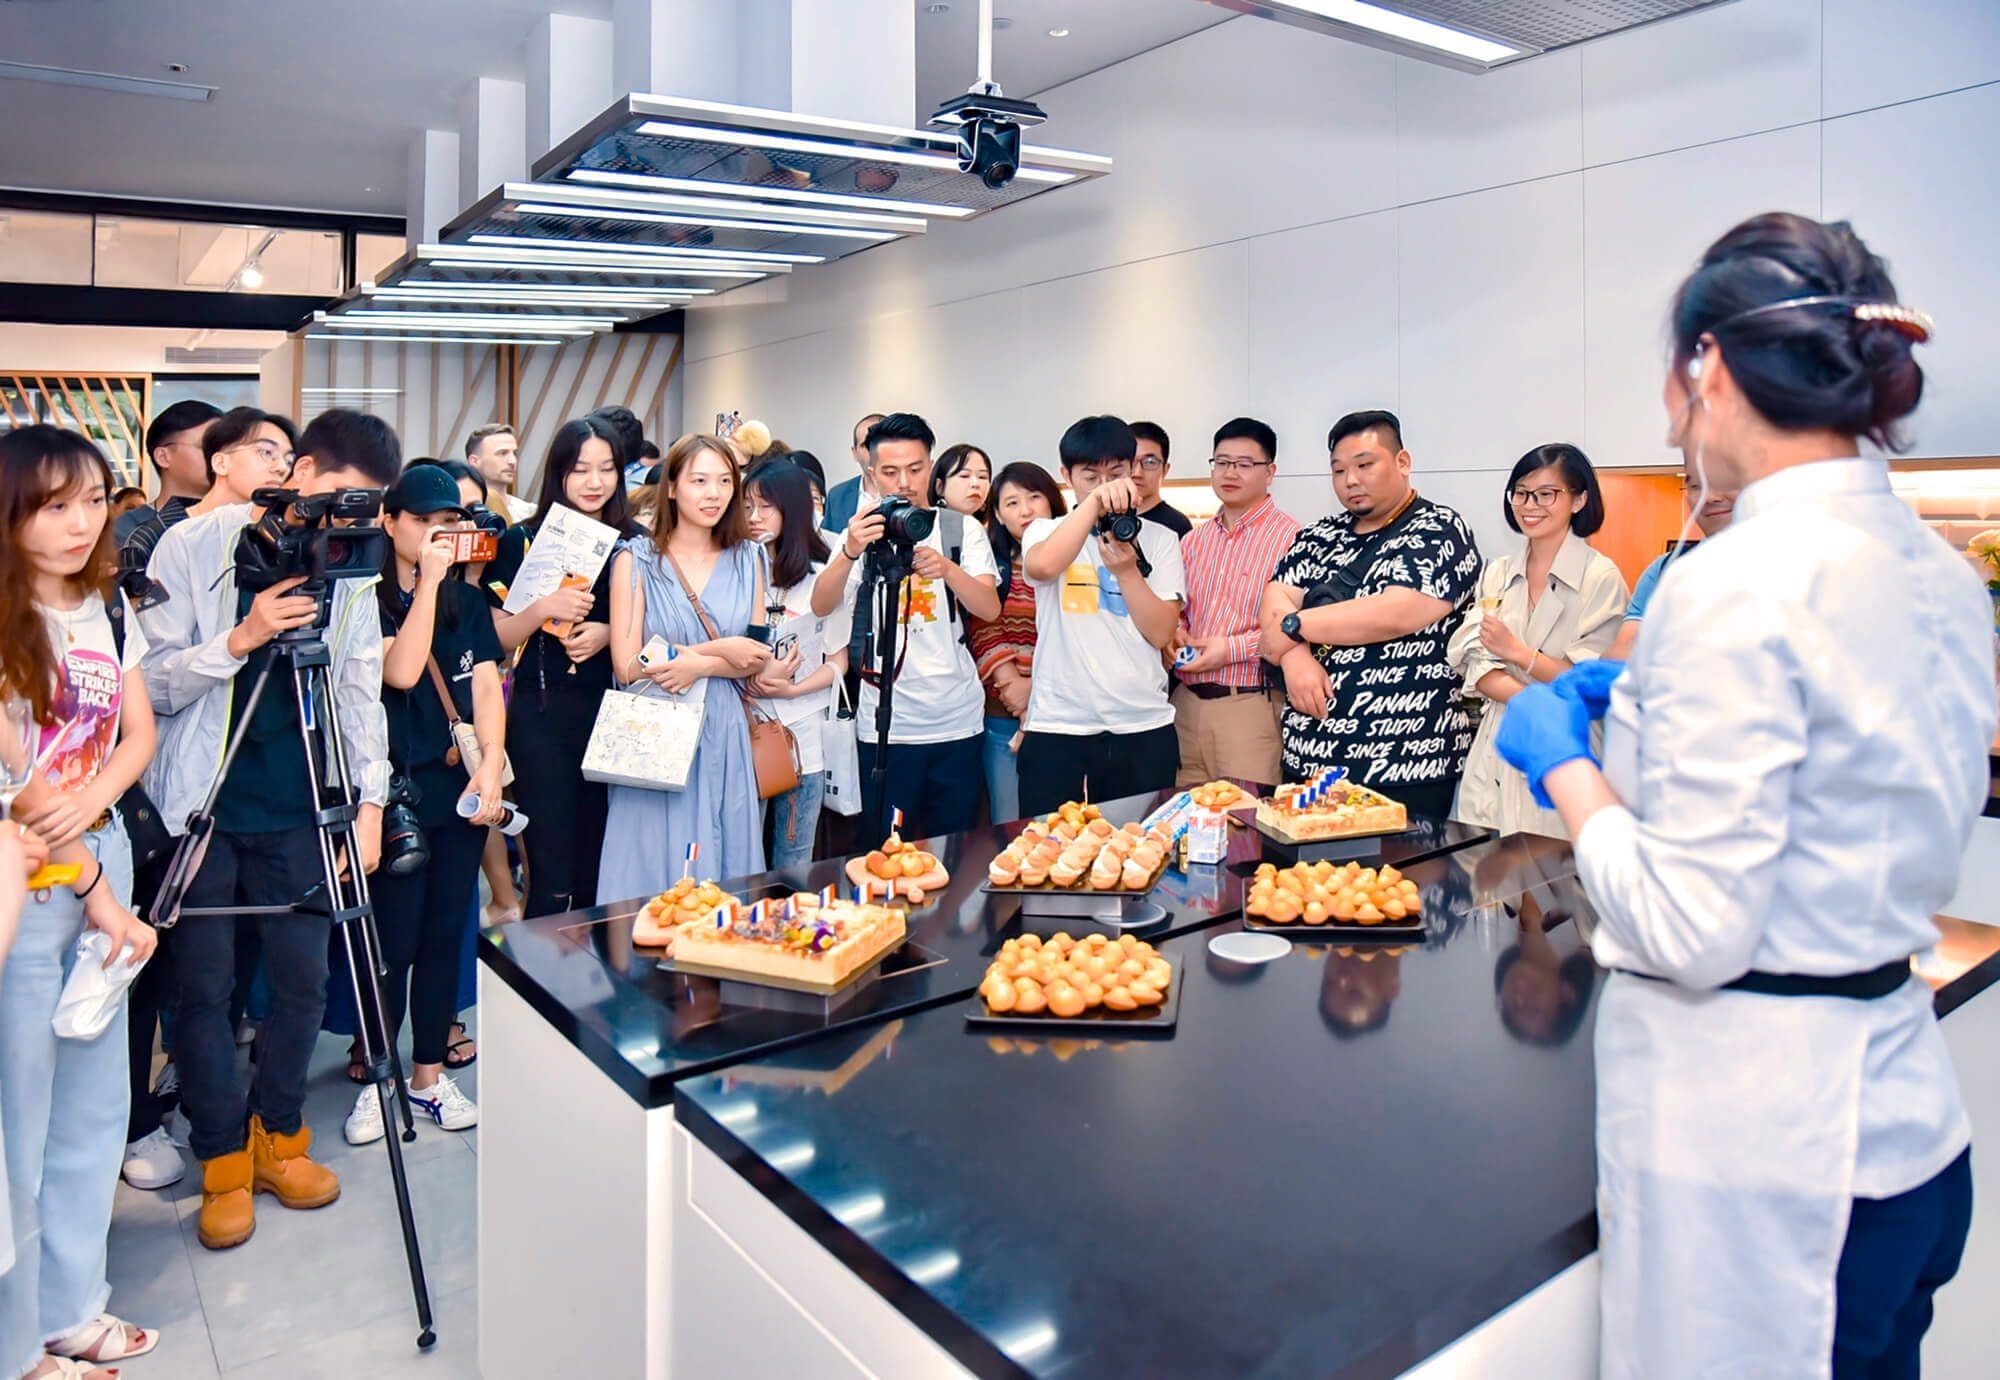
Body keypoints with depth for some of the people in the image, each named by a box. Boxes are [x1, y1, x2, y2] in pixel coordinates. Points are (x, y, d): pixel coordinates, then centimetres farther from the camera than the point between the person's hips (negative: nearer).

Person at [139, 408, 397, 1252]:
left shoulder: (350, 568, 4)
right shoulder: (193, 547, -5)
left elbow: (362, 693, 6)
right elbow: (151, 682, -7)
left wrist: (369, 800, 1)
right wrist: (241, 638, -22)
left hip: (298, 810, 3)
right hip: (201, 804, -2)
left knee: (303, 977, 6)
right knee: (204, 986, 4)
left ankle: (279, 1135, 27)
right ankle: (223, 1159, 21)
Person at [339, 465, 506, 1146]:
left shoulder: (470, 603, 11)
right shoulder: (369, 601, -2)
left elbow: (486, 689, 3)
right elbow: (401, 671, -18)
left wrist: (491, 764, -11)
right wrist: (427, 582, -15)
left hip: (463, 785, 4)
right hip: (398, 789, -4)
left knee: (446, 934, 9)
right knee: (395, 941, -1)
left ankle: (429, 1075, 21)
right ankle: (375, 1079, 15)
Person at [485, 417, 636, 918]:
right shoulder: (523, 541, 1)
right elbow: (497, 637, 0)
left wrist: (608, 633, -8)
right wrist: (543, 608, -18)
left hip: (614, 712, 2)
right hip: (543, 714, -2)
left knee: (600, 873, 11)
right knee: (552, 879, -2)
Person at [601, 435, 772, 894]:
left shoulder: (748, 559, 9)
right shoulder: (636, 559, 0)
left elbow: (757, 658, 5)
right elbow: (628, 666, -8)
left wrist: (700, 664, -14)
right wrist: (721, 649, -9)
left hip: (723, 735, 3)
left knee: (725, 867, 7)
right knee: (656, 874, 1)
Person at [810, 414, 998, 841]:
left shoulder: (962, 529, 5)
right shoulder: (861, 533, 2)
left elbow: (990, 609, -9)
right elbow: (821, 607, -14)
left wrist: (947, 568, -29)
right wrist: (851, 552, -33)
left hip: (956, 720, 1)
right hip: (886, 725, -1)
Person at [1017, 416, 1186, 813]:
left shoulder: (1160, 539, 7)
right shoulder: (1045, 530, 5)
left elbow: (1161, 634, -2)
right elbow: (1042, 567, -20)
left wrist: (1127, 570, -14)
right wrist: (1094, 501, -22)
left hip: (1144, 726, 1)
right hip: (1058, 725, -1)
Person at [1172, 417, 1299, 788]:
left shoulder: (1291, 537, -8)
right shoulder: (1192, 541, 15)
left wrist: (1233, 649, -17)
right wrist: (1175, 631, 2)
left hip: (1251, 706, -6)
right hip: (1186, 702, 6)